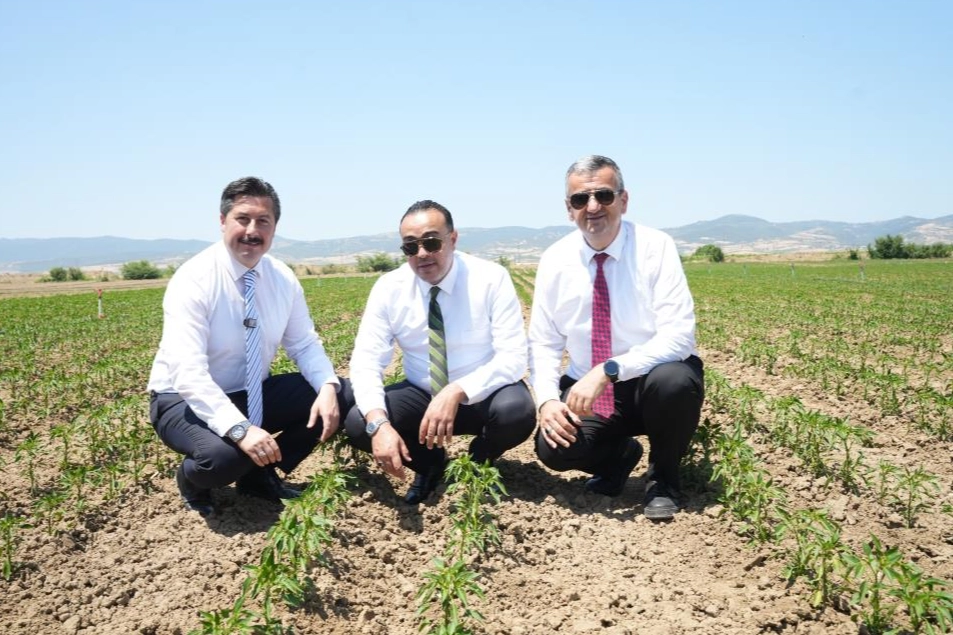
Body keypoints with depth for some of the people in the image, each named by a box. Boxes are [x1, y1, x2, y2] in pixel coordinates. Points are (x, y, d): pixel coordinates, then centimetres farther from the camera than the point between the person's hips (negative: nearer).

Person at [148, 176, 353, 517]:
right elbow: (189, 374, -31)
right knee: (224, 456, -37)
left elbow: (304, 344, 0)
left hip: (252, 394, 6)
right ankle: (192, 480, 3)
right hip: (186, 400, -6)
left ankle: (261, 475, 5)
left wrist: (328, 386, -22)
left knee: (341, 395, -11)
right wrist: (239, 428, -42)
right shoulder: (193, 281, -23)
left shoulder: (283, 278, -5)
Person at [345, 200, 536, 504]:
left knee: (517, 410, -34)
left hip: (483, 395, -2)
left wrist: (457, 392, -38)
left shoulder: (491, 278, -17)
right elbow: (366, 361, -14)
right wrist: (379, 423, -33)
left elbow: (513, 357, -22)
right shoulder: (389, 288, -9)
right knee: (358, 423, -21)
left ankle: (480, 460, 4)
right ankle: (429, 463, 11)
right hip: (422, 396, 2)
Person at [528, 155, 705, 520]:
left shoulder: (656, 247, -14)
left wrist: (608, 370, -34)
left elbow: (678, 335, -23)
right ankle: (619, 455, 13)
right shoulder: (554, 260, -4)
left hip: (652, 384, -2)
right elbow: (543, 344, 1)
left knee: (675, 381, -36)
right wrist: (547, 399, -17)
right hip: (586, 390, 2)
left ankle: (663, 479, -3)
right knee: (552, 445, -25)